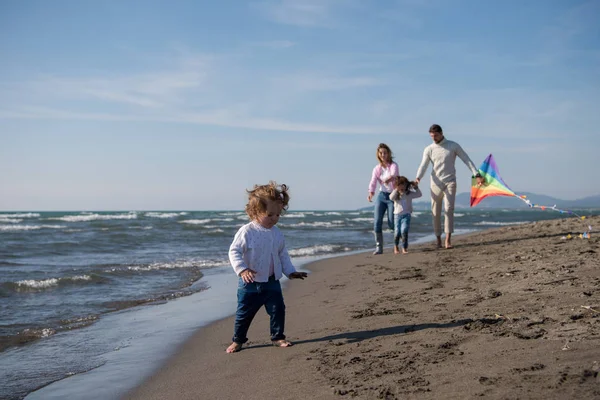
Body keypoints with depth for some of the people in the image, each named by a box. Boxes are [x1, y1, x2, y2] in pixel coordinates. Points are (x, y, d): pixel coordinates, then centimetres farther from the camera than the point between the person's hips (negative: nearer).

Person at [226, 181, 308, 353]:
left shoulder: (277, 233, 2)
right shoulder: (246, 232, -16)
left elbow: (283, 254, 13)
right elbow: (234, 251, -17)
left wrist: (290, 272, 7)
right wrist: (242, 270, -29)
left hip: (272, 281, 5)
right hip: (250, 283, -4)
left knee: (278, 310, 5)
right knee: (244, 313, 5)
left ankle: (277, 337, 22)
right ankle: (238, 340, 22)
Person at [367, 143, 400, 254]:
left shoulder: (393, 165, -7)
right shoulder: (377, 168, 5)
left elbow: (394, 174, -29)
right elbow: (373, 182, -8)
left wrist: (389, 179, -53)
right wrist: (371, 193, -28)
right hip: (381, 196, 4)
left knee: (392, 224, -6)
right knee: (377, 222, -6)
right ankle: (379, 247, 2)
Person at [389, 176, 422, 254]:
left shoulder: (409, 194, 2)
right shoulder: (396, 194, 0)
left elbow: (419, 194, -1)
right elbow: (391, 198, -21)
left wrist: (416, 187, -13)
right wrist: (396, 190, -27)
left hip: (406, 215, -1)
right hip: (397, 215, 1)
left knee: (404, 230, -16)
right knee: (397, 232, 5)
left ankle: (404, 248, -8)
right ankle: (396, 246, 30)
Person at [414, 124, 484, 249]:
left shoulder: (453, 146, 2)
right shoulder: (429, 149, 5)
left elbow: (467, 160, 2)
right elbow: (423, 165, -5)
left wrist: (477, 175, -7)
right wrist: (418, 178, -25)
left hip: (450, 182, -2)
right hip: (436, 184, 2)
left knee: (449, 209, -14)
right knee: (435, 212, 3)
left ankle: (448, 240, -18)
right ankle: (438, 239, 13)